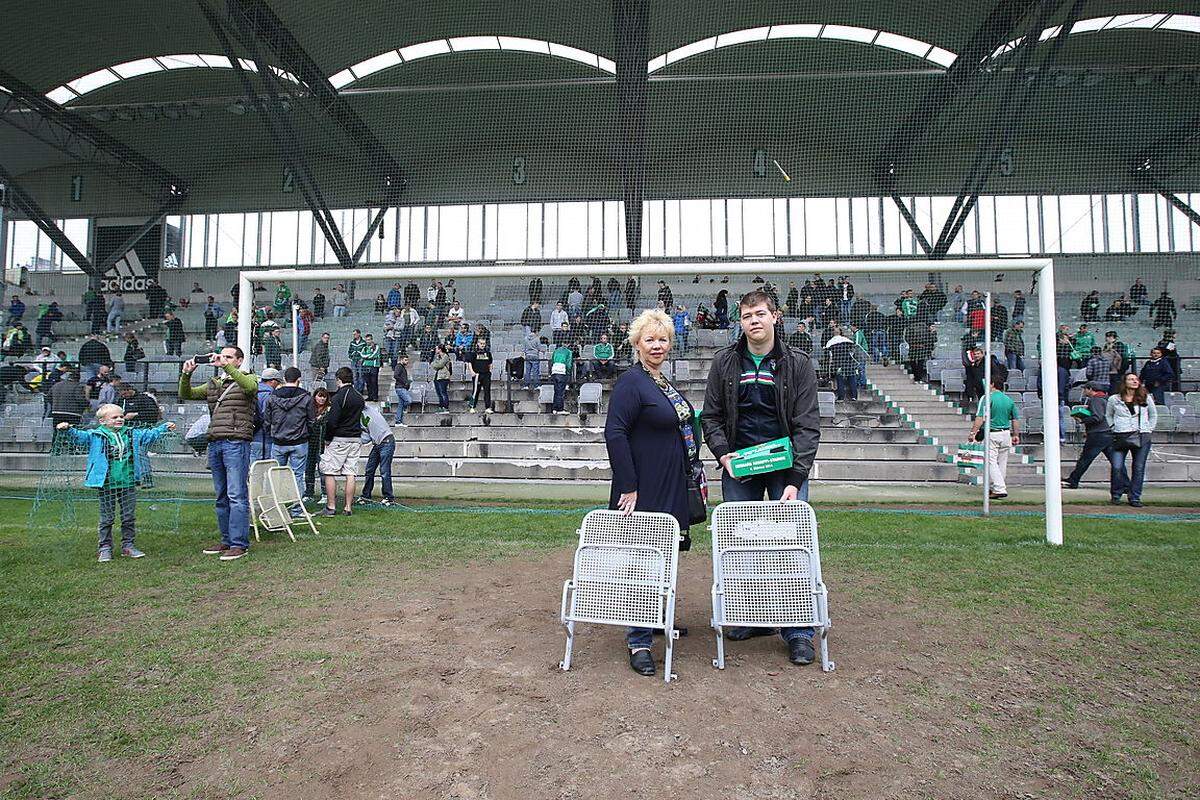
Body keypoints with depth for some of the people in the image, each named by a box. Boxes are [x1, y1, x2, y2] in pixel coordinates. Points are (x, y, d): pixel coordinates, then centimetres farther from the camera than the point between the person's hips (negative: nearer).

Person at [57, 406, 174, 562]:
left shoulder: (132, 434, 8)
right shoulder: (96, 436, -2)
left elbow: (150, 434, 17)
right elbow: (79, 436, -10)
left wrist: (165, 427, 12)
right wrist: (68, 429, -27)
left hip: (128, 484, 3)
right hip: (107, 485, -3)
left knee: (129, 517, 10)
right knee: (107, 519, 7)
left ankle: (128, 546, 21)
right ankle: (105, 548, 17)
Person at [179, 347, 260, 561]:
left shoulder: (247, 379, 4)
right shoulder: (213, 384, 21)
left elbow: (251, 387, -20)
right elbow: (186, 394, 15)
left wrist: (225, 367, -22)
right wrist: (186, 374, -2)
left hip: (236, 443, -7)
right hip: (214, 443, 7)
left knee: (237, 495, -9)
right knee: (221, 496, 11)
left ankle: (239, 544, -7)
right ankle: (227, 540, 19)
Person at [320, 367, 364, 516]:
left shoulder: (338, 397, -13)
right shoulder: (359, 397, 10)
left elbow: (332, 421, -17)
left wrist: (327, 439, -6)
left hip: (338, 439, -6)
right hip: (355, 439, 6)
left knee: (330, 473, 3)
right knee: (350, 474, 7)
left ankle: (331, 508, 3)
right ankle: (348, 508, 9)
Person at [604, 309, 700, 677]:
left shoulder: (664, 383, 15)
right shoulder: (631, 383, -14)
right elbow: (614, 434, -20)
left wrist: (691, 475, 21)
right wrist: (628, 487, -22)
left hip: (671, 490, 9)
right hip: (645, 490, -9)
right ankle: (638, 641, 5)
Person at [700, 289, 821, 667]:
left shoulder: (797, 364, -1)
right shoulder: (725, 362, 5)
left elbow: (807, 425, -6)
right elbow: (711, 416, 8)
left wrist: (796, 478, -16)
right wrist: (723, 454, -10)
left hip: (786, 466, -2)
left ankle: (798, 632, 7)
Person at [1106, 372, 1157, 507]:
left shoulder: (1146, 398, 9)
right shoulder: (1114, 399, 6)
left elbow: (1153, 415, 20)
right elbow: (1108, 415, 18)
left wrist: (1149, 430, 10)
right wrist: (1114, 428, 7)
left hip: (1142, 438, 1)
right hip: (1121, 437, -1)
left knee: (1139, 468, 2)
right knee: (1117, 467, -9)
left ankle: (1135, 498, 10)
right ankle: (1116, 494, 10)